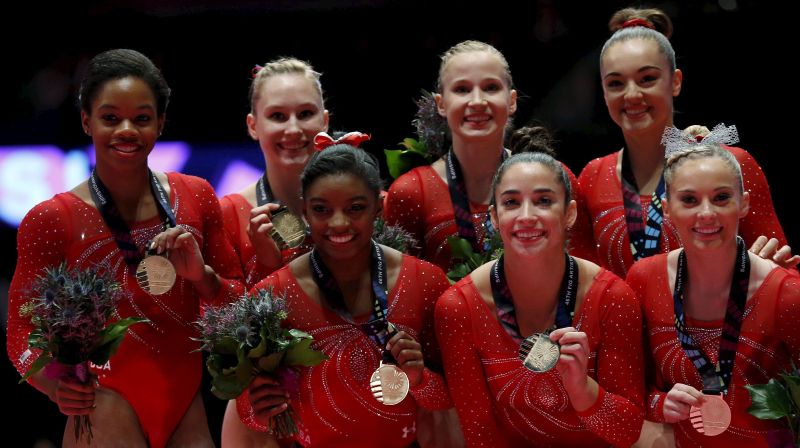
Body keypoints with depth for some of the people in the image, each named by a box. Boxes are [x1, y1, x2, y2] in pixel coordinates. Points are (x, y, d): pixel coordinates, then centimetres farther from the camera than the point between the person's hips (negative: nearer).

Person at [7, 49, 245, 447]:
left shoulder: (195, 197, 4)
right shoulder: (52, 220, -7)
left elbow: (237, 302, 10)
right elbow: (23, 332, -5)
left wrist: (201, 274, -11)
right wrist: (56, 384, -25)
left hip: (188, 410, 4)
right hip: (108, 410, -4)